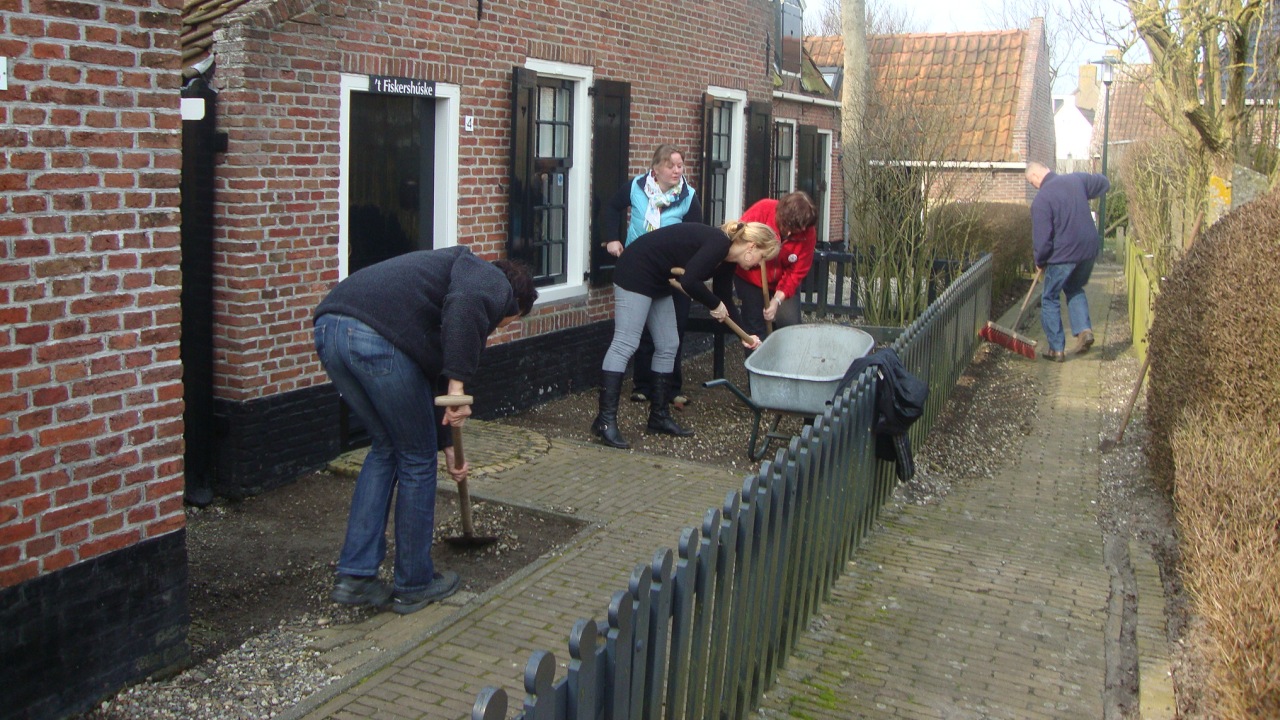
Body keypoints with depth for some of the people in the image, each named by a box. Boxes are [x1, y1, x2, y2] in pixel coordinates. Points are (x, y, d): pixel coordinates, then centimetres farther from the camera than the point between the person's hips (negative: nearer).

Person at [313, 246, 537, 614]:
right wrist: (458, 384, -17)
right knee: (417, 460, 10)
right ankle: (414, 585, 24)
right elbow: (464, 306, -16)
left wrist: (447, 445, 49)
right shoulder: (492, 281, 12)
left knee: (385, 447, 24)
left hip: (329, 327, 9)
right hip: (377, 337, -9)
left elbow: (431, 374, 42)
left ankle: (354, 576, 24)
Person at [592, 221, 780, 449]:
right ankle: (605, 420, -15)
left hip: (659, 283, 10)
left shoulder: (726, 259, 8)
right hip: (636, 272, -10)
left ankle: (659, 415, 16)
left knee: (668, 346, 9)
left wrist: (744, 335, 20)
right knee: (625, 344, -13)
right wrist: (715, 305, -15)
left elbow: (725, 299, 20)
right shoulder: (718, 243, -20)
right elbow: (689, 281, -30)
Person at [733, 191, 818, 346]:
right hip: (751, 278, -1)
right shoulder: (763, 210, -28)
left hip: (784, 282, 2)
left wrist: (777, 300, -27)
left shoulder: (808, 232, -21)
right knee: (754, 327, 0)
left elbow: (796, 273, -18)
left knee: (790, 325, -6)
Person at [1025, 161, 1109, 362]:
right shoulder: (1077, 179, 4)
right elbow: (1104, 183, 25)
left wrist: (1040, 262, 2)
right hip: (1089, 248, 6)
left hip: (1063, 254, -6)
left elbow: (1042, 237, -14)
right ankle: (1084, 329, 8)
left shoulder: (1041, 199, -14)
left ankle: (1057, 349, 10)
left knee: (1050, 298, 10)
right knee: (1075, 289, 28)